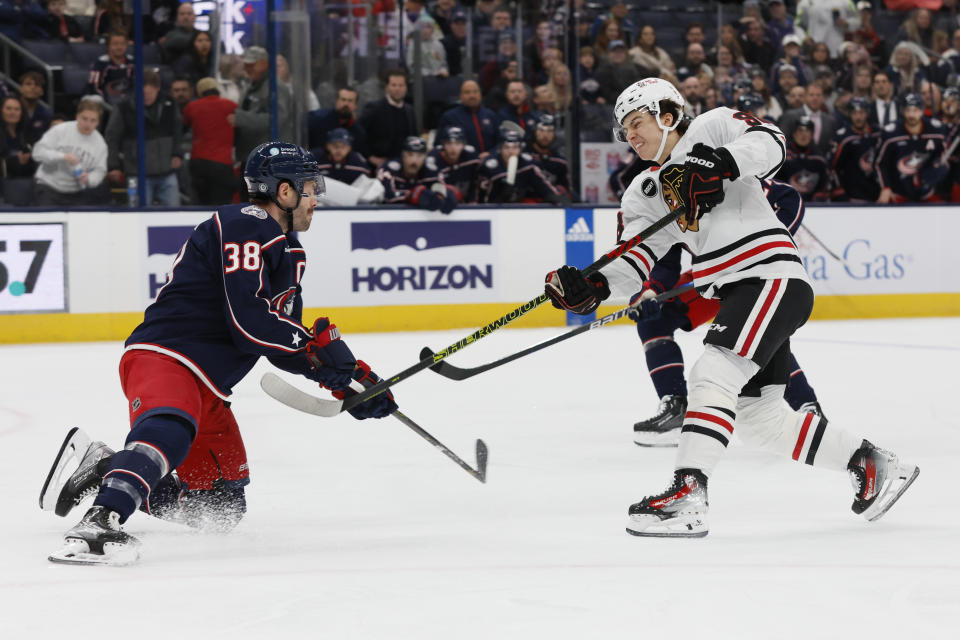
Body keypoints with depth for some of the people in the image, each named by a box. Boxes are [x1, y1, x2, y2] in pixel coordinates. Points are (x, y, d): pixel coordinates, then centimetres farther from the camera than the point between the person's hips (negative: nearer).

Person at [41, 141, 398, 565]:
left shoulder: (286, 253, 21)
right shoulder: (245, 226, -11)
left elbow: (284, 345, 23)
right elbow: (248, 320, -20)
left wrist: (348, 376, 13)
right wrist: (319, 344, -12)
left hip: (205, 387, 10)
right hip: (162, 357, -10)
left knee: (223, 507, 11)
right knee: (171, 428, -41)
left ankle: (107, 471, 21)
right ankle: (99, 522, -55)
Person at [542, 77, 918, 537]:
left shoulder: (712, 128, 0)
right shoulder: (644, 193, 18)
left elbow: (768, 142, -18)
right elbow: (632, 260, 7)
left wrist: (719, 165, -32)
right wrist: (591, 287, -12)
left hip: (773, 275, -9)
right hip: (737, 295, 9)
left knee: (712, 375, -22)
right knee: (758, 416, 10)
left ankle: (686, 496, -28)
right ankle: (870, 465, 23)